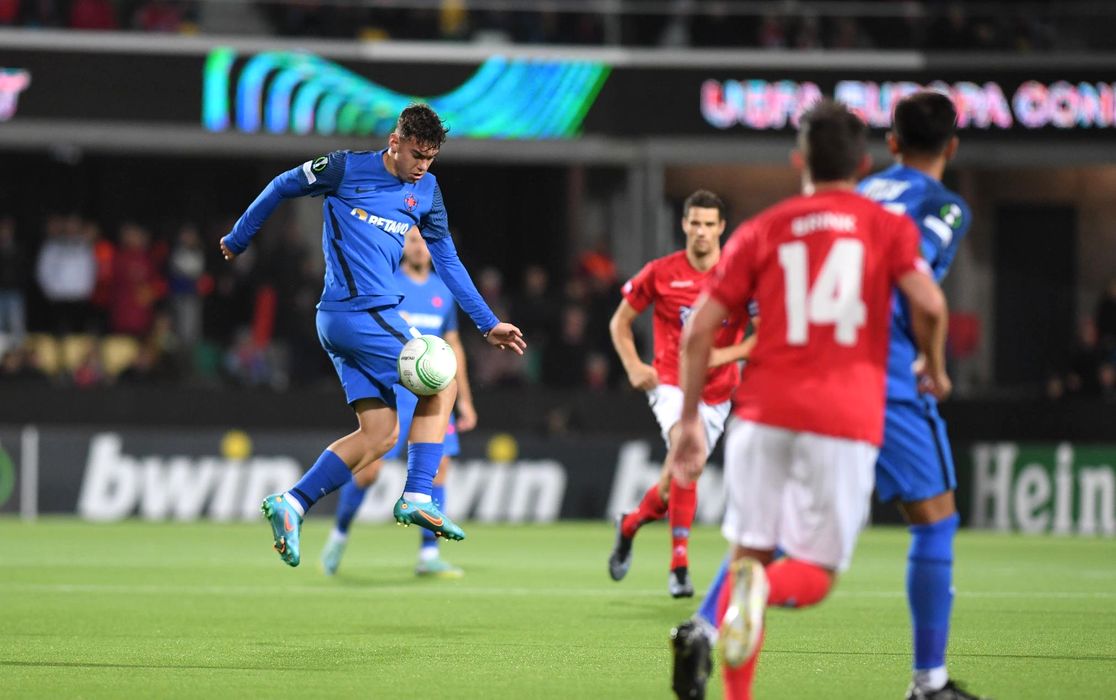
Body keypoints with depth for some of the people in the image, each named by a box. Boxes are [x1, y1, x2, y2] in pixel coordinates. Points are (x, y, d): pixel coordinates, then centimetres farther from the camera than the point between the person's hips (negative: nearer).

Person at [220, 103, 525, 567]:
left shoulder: (426, 192, 12)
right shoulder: (346, 168, -6)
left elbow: (447, 262, 18)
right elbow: (282, 187, 7)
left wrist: (488, 324, 15)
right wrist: (238, 240, 17)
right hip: (366, 315, -7)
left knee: (379, 434, 1)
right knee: (442, 383, -1)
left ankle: (291, 503, -2)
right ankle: (417, 498, 0)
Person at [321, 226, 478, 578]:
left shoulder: (443, 291, 12)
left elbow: (453, 347, 18)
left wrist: (464, 399, 16)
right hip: (390, 391, -4)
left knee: (437, 468, -7)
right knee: (369, 468, -8)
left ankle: (428, 556, -3)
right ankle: (339, 536, 16)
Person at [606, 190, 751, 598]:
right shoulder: (661, 273, -3)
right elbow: (620, 323, 8)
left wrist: (726, 355, -18)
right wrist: (634, 367, -6)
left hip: (716, 392, 3)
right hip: (670, 382, -3)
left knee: (679, 477, 7)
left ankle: (631, 523, 40)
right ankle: (679, 566, -24)